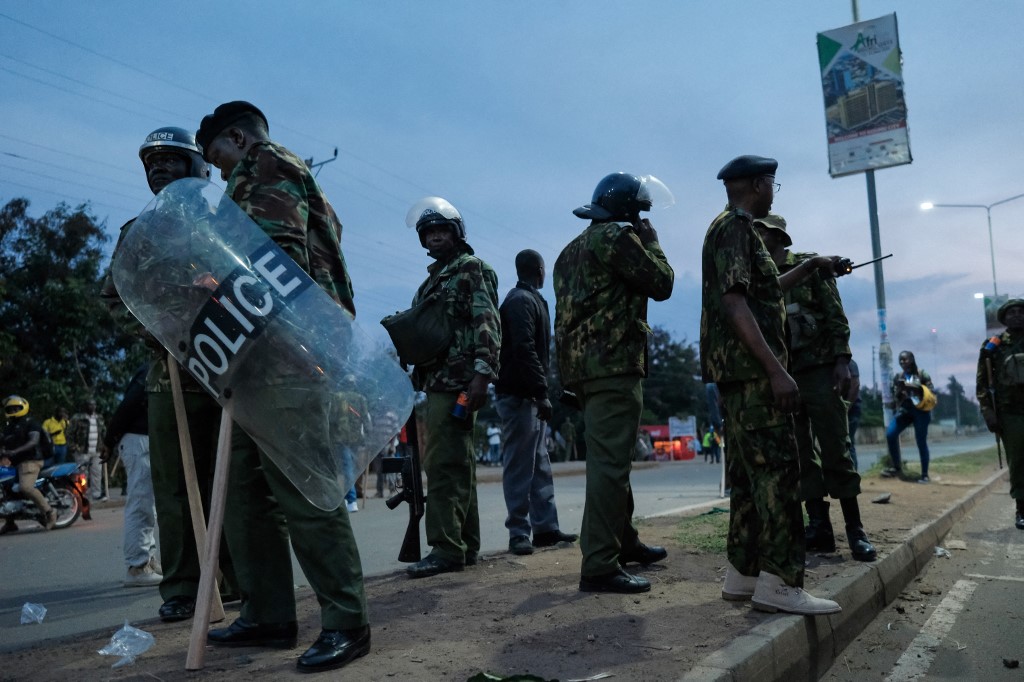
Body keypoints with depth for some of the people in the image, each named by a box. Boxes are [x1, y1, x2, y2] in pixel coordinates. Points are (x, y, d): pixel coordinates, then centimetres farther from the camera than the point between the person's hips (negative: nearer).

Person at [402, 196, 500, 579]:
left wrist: (482, 374, -22)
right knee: (457, 465, 11)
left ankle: (446, 548, -10)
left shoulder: (471, 268, -2)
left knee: (443, 465, -13)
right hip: (437, 384, 9)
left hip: (456, 383, -9)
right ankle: (466, 545, 18)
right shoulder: (432, 280, 24)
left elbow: (487, 324, -13)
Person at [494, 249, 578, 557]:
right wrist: (542, 392, -23)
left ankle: (546, 528, 15)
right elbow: (524, 350, -20)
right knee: (520, 466, -6)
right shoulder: (522, 301, -10)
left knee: (539, 464, 11)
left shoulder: (530, 300, 20)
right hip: (518, 395, -10)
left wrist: (540, 392, 14)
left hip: (530, 395, 10)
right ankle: (519, 532, 0)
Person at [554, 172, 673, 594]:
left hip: (581, 365, 10)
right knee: (611, 463, -10)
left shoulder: (573, 249, 23)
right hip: (613, 365, -10)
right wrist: (652, 243, 10)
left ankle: (624, 542, 31)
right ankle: (600, 567, -10)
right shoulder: (616, 236, -6)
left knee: (610, 459, 18)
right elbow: (662, 284, -3)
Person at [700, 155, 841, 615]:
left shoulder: (736, 228, 22)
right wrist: (776, 369, -24)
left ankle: (742, 575, 13)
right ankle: (780, 584, -8)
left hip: (745, 371, 10)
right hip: (750, 369, -10)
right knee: (776, 470, -10)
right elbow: (733, 301, -20)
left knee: (750, 472, 10)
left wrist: (809, 266, 43)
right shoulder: (735, 226, -9)